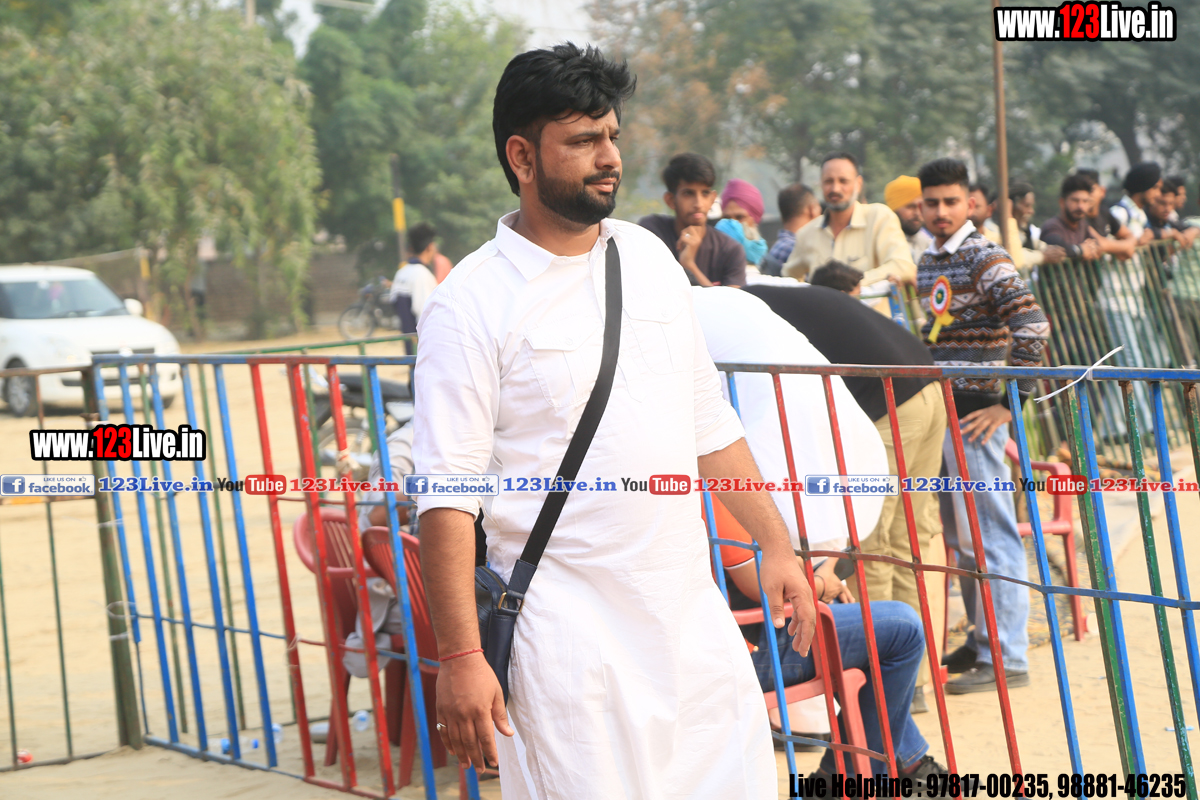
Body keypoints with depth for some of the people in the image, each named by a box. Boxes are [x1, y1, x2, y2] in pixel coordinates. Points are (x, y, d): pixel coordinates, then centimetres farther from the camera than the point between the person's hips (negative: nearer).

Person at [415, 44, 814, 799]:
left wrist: (776, 546, 14)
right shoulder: (474, 302, -9)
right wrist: (460, 657, -18)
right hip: (569, 633, -6)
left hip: (693, 609, 6)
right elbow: (447, 493, -13)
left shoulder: (649, 256, 10)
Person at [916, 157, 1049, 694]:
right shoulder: (928, 263, 13)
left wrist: (1010, 402, -20)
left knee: (989, 535, -6)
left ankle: (1005, 659, -2)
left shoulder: (985, 259, -12)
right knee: (960, 535, 14)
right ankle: (982, 641, 25)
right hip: (939, 410, 9)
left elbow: (1032, 327, -20)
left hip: (976, 413, -9)